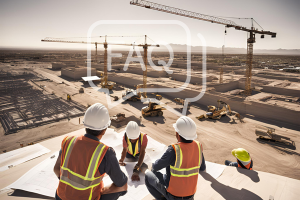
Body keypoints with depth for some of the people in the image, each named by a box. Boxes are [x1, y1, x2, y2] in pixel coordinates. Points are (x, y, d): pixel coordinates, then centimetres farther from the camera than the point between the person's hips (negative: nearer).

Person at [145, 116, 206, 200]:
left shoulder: (173, 150, -33)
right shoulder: (198, 146, -13)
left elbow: (156, 166, -15)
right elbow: (202, 168, 5)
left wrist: (154, 167, 9)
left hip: (174, 193, -5)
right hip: (190, 193, 5)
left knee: (148, 175, 16)